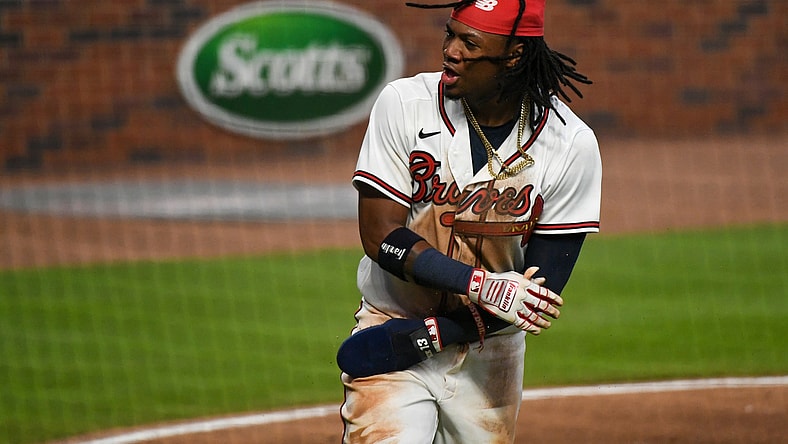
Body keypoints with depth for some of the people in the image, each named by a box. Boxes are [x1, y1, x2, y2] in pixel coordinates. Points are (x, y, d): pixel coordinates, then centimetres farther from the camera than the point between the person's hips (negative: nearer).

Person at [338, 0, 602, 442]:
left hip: (491, 351, 2)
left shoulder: (571, 144, -12)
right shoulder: (405, 104, -12)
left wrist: (426, 335, -18)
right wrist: (484, 286, -28)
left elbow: (546, 287, -11)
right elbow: (380, 237, -15)